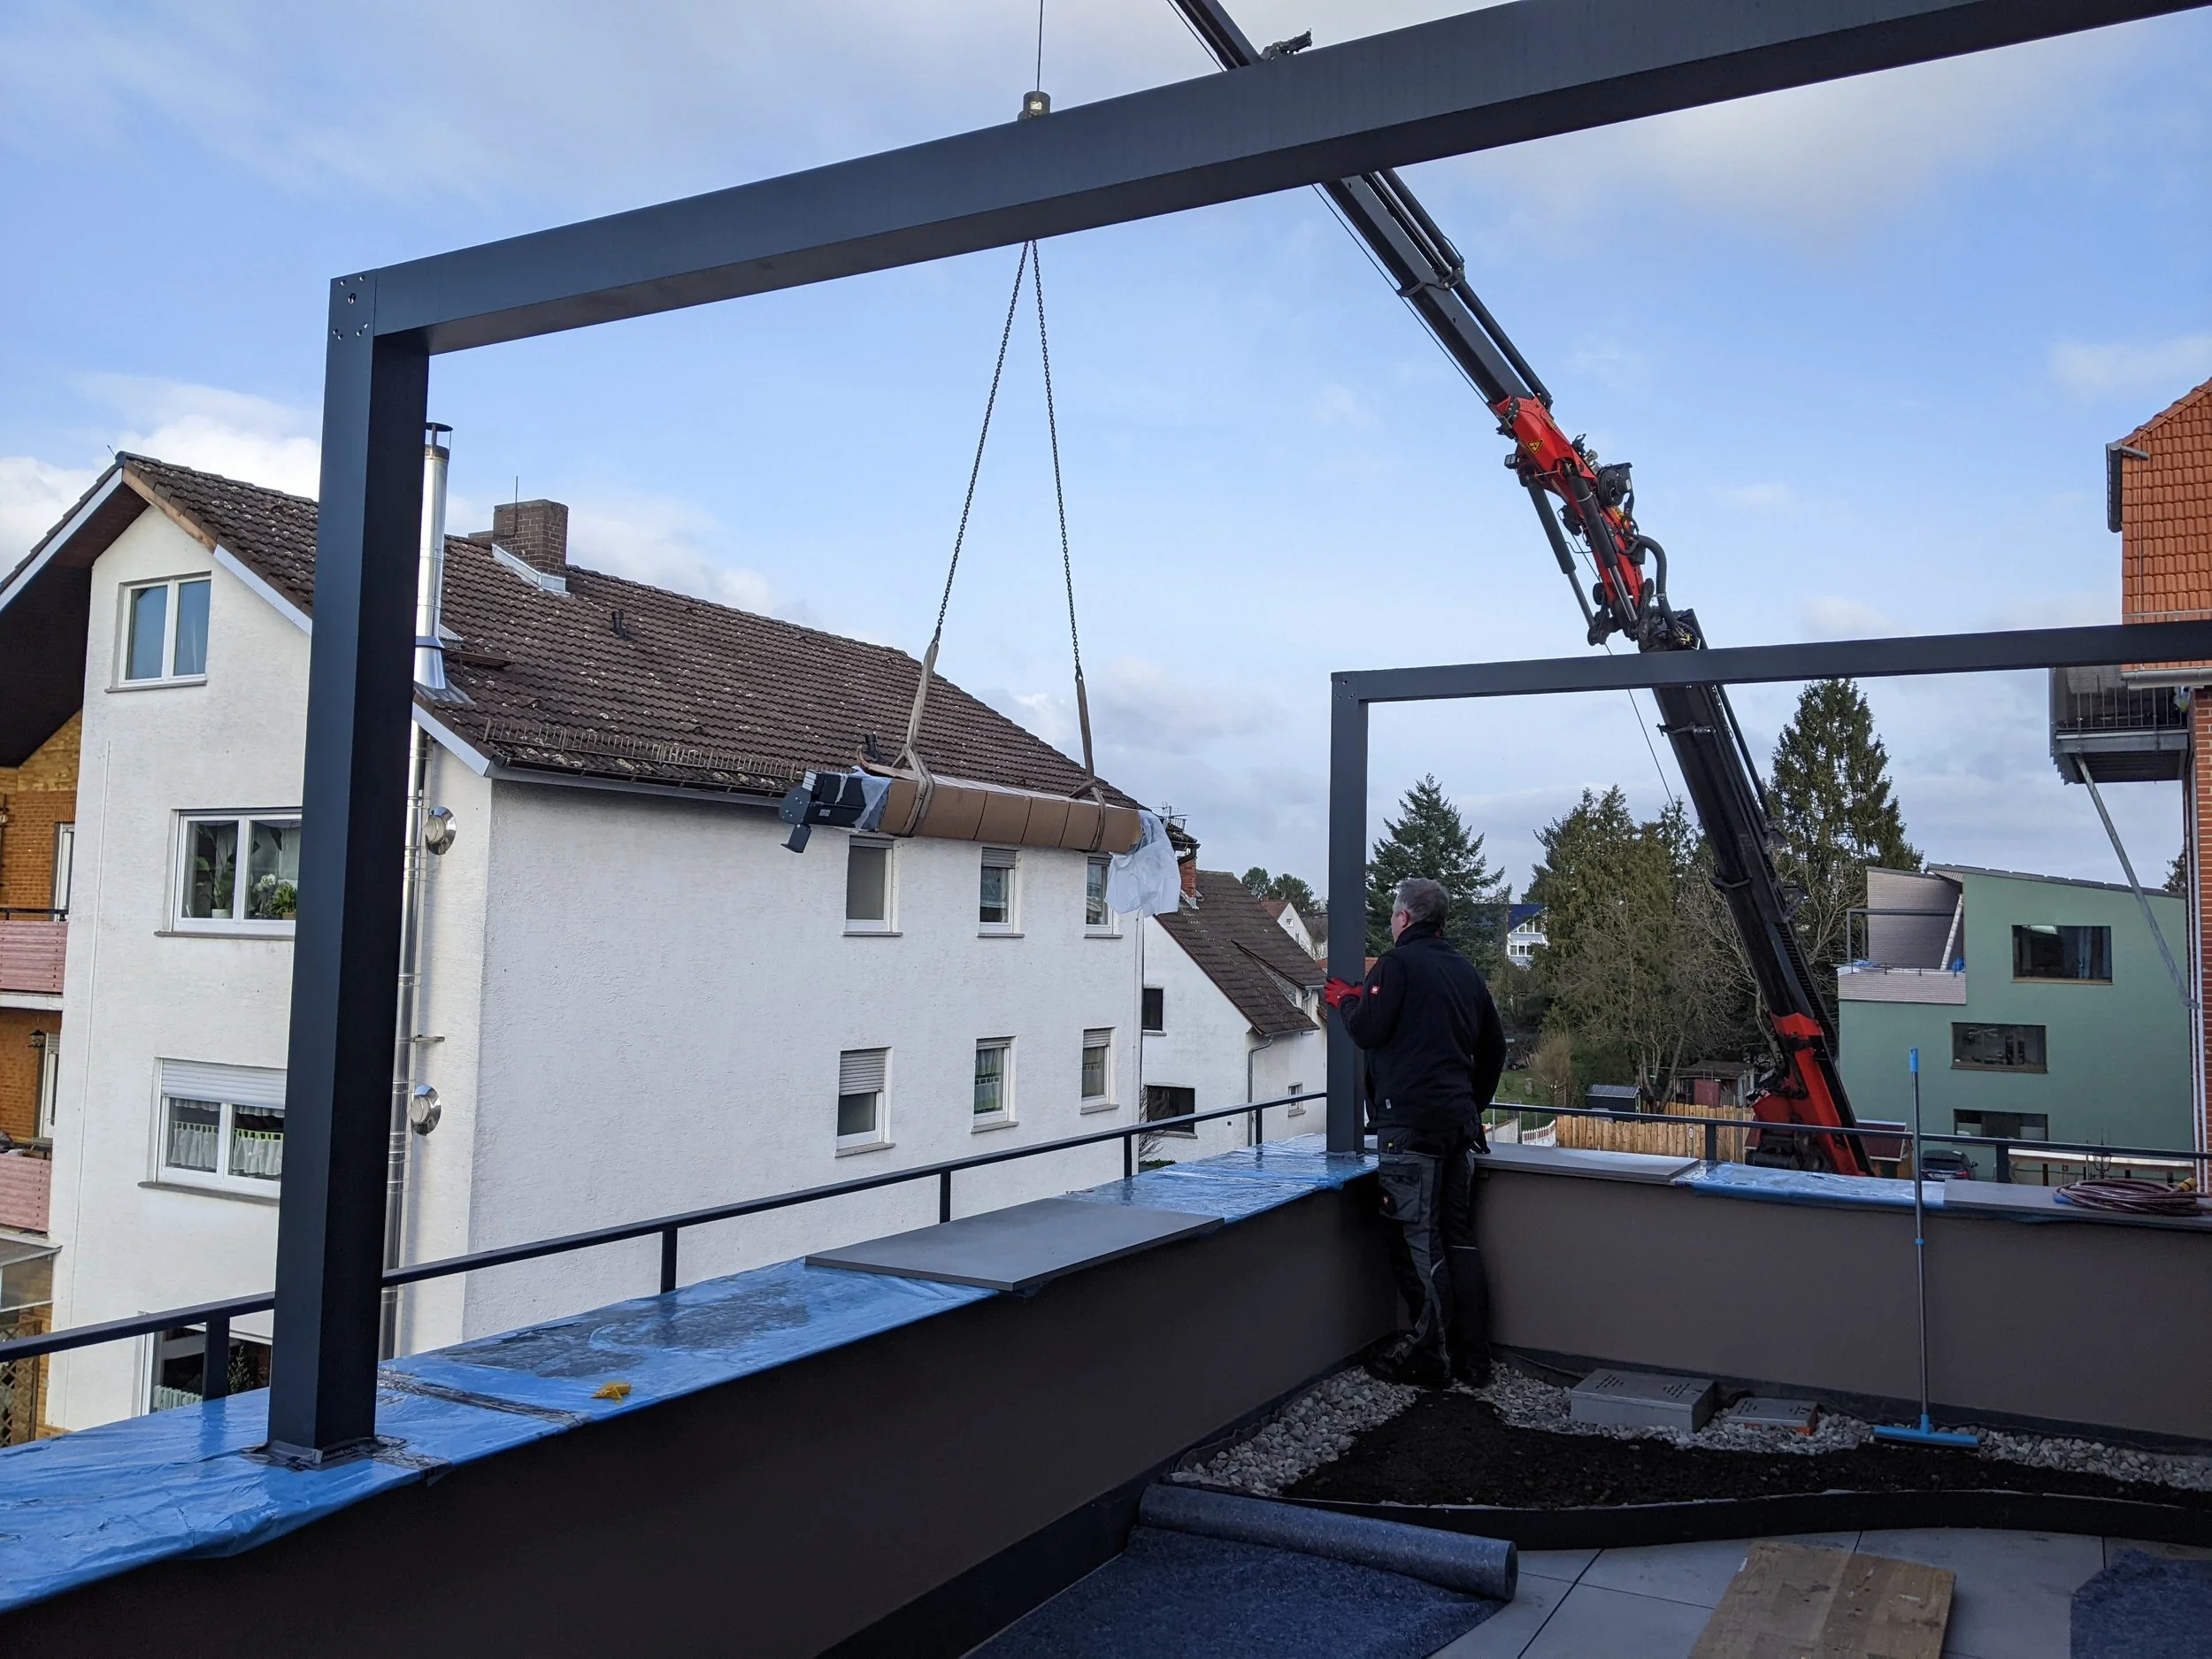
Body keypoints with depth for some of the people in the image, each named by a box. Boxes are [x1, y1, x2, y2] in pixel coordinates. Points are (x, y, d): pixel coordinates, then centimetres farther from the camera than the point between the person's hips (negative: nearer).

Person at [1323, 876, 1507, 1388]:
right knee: (1459, 1238, 12)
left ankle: (1427, 1358, -2)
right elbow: (1494, 1046, 22)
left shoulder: (1397, 963, -7)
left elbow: (1366, 1030, -14)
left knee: (1418, 1240, -4)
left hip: (1410, 1122, -8)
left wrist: (1345, 999, 6)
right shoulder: (1465, 970, 17)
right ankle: (1472, 1357, 17)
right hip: (1459, 1123, 8)